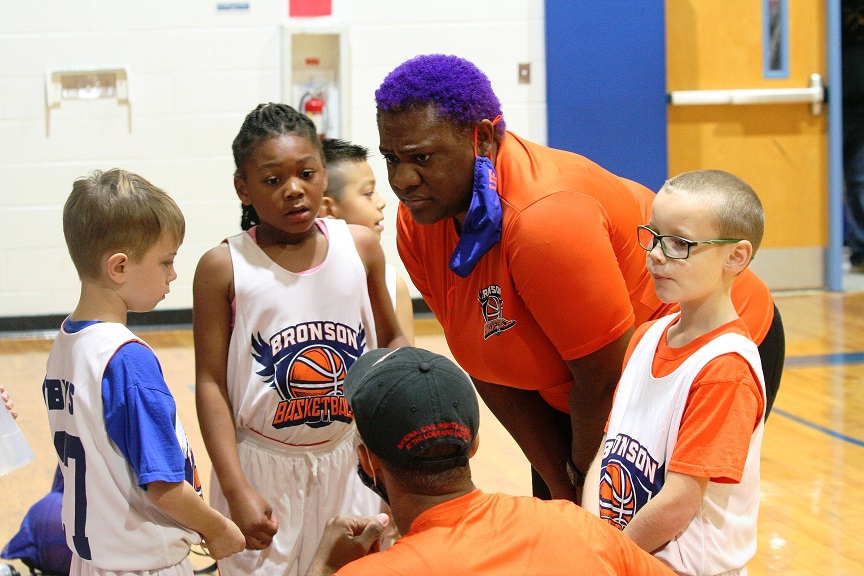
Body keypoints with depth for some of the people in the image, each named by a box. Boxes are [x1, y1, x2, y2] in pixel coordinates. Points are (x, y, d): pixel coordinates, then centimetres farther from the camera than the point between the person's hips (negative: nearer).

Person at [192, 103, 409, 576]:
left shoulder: (360, 247, 0)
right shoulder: (224, 268, -9)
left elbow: (391, 341, 13)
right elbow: (211, 384, -7)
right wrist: (236, 491, -12)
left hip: (352, 463, 3)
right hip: (264, 470, -3)